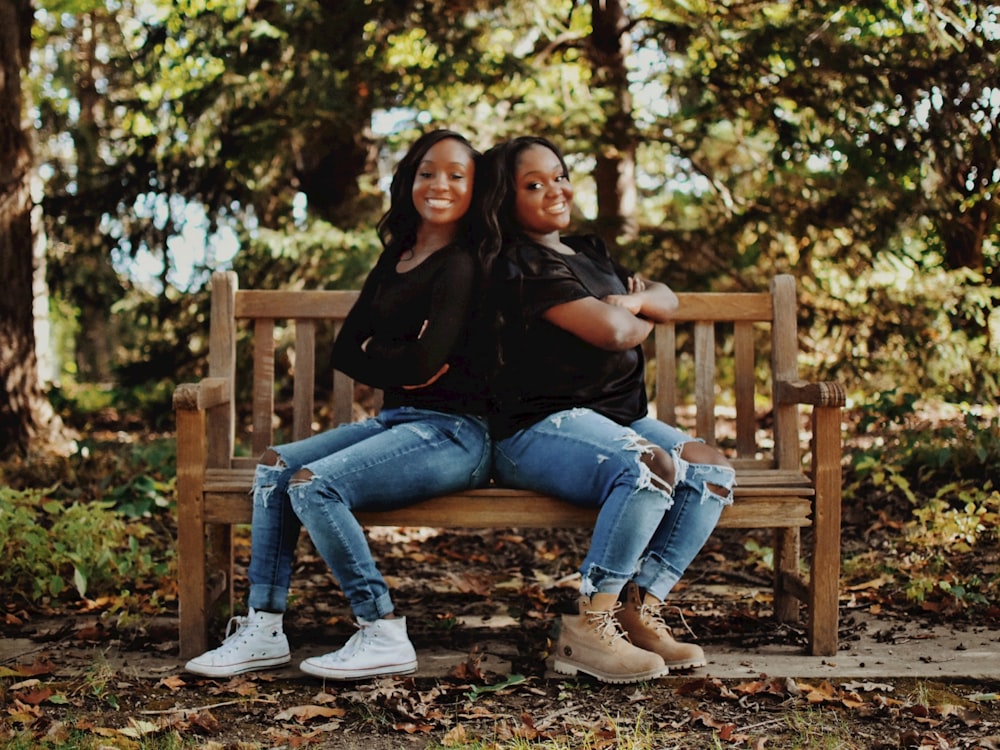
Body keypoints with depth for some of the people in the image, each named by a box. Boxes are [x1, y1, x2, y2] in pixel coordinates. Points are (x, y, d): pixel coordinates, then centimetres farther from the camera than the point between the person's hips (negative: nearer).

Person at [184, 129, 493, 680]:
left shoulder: (460, 265, -10)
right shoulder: (395, 260, 15)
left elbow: (423, 363, -21)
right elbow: (345, 352, 7)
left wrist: (375, 352, -1)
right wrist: (397, 367, -11)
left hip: (448, 433, -9)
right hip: (393, 420, 9)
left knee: (314, 484, -25)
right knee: (274, 467, -3)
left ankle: (384, 636, -16)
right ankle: (264, 629, -4)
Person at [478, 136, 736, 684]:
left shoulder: (589, 252, 22)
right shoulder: (523, 265, -7)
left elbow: (668, 301, 22)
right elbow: (612, 330, -17)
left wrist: (636, 299, -1)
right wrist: (644, 321, 6)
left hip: (620, 417, 9)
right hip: (538, 427, -9)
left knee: (711, 470, -15)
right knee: (651, 468, -34)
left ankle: (640, 611, -11)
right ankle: (588, 629, -24)